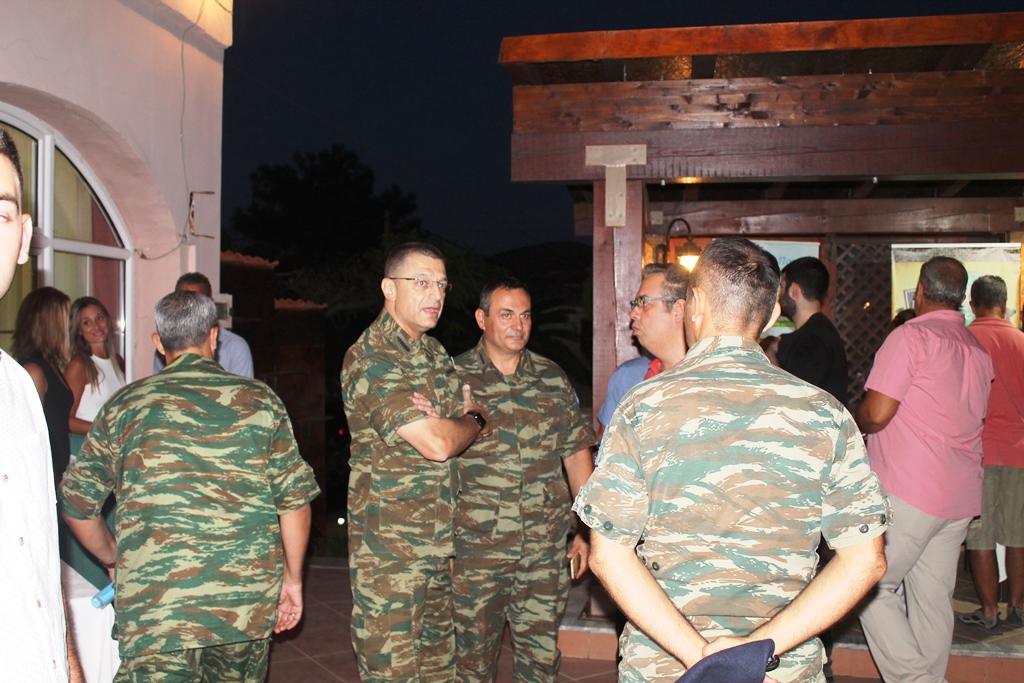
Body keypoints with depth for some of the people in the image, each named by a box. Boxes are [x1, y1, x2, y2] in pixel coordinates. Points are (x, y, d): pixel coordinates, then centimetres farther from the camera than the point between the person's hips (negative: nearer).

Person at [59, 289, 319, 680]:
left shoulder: (125, 406, 6)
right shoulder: (260, 400, 5)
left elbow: (77, 503, 11)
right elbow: (295, 498, 3)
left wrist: (112, 559, 29)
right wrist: (292, 578, 15)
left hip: (155, 604, -2)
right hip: (248, 602, 2)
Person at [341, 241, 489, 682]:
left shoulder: (435, 354, 12)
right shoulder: (371, 359, -16)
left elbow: (459, 431, 20)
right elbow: (436, 443, -22)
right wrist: (477, 420, -2)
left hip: (440, 543, 8)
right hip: (389, 550, -8)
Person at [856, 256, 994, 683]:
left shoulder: (912, 335, -10)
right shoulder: (978, 351, 14)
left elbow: (876, 413, -16)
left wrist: (855, 423, 6)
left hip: (909, 490, -8)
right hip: (961, 493, 8)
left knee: (871, 585, 0)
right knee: (933, 598, 12)